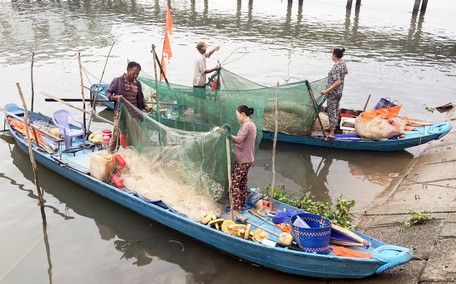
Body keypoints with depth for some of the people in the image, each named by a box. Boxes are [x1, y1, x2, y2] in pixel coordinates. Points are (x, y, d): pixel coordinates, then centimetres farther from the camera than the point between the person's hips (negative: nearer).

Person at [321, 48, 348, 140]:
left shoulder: (336, 67, -26)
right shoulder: (343, 63, 2)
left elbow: (338, 82, -31)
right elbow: (346, 72, 22)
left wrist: (327, 91, -29)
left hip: (333, 93, -9)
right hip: (339, 92, 9)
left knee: (331, 112, -3)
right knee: (336, 110, 23)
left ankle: (331, 134, 0)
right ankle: (333, 127, 40)